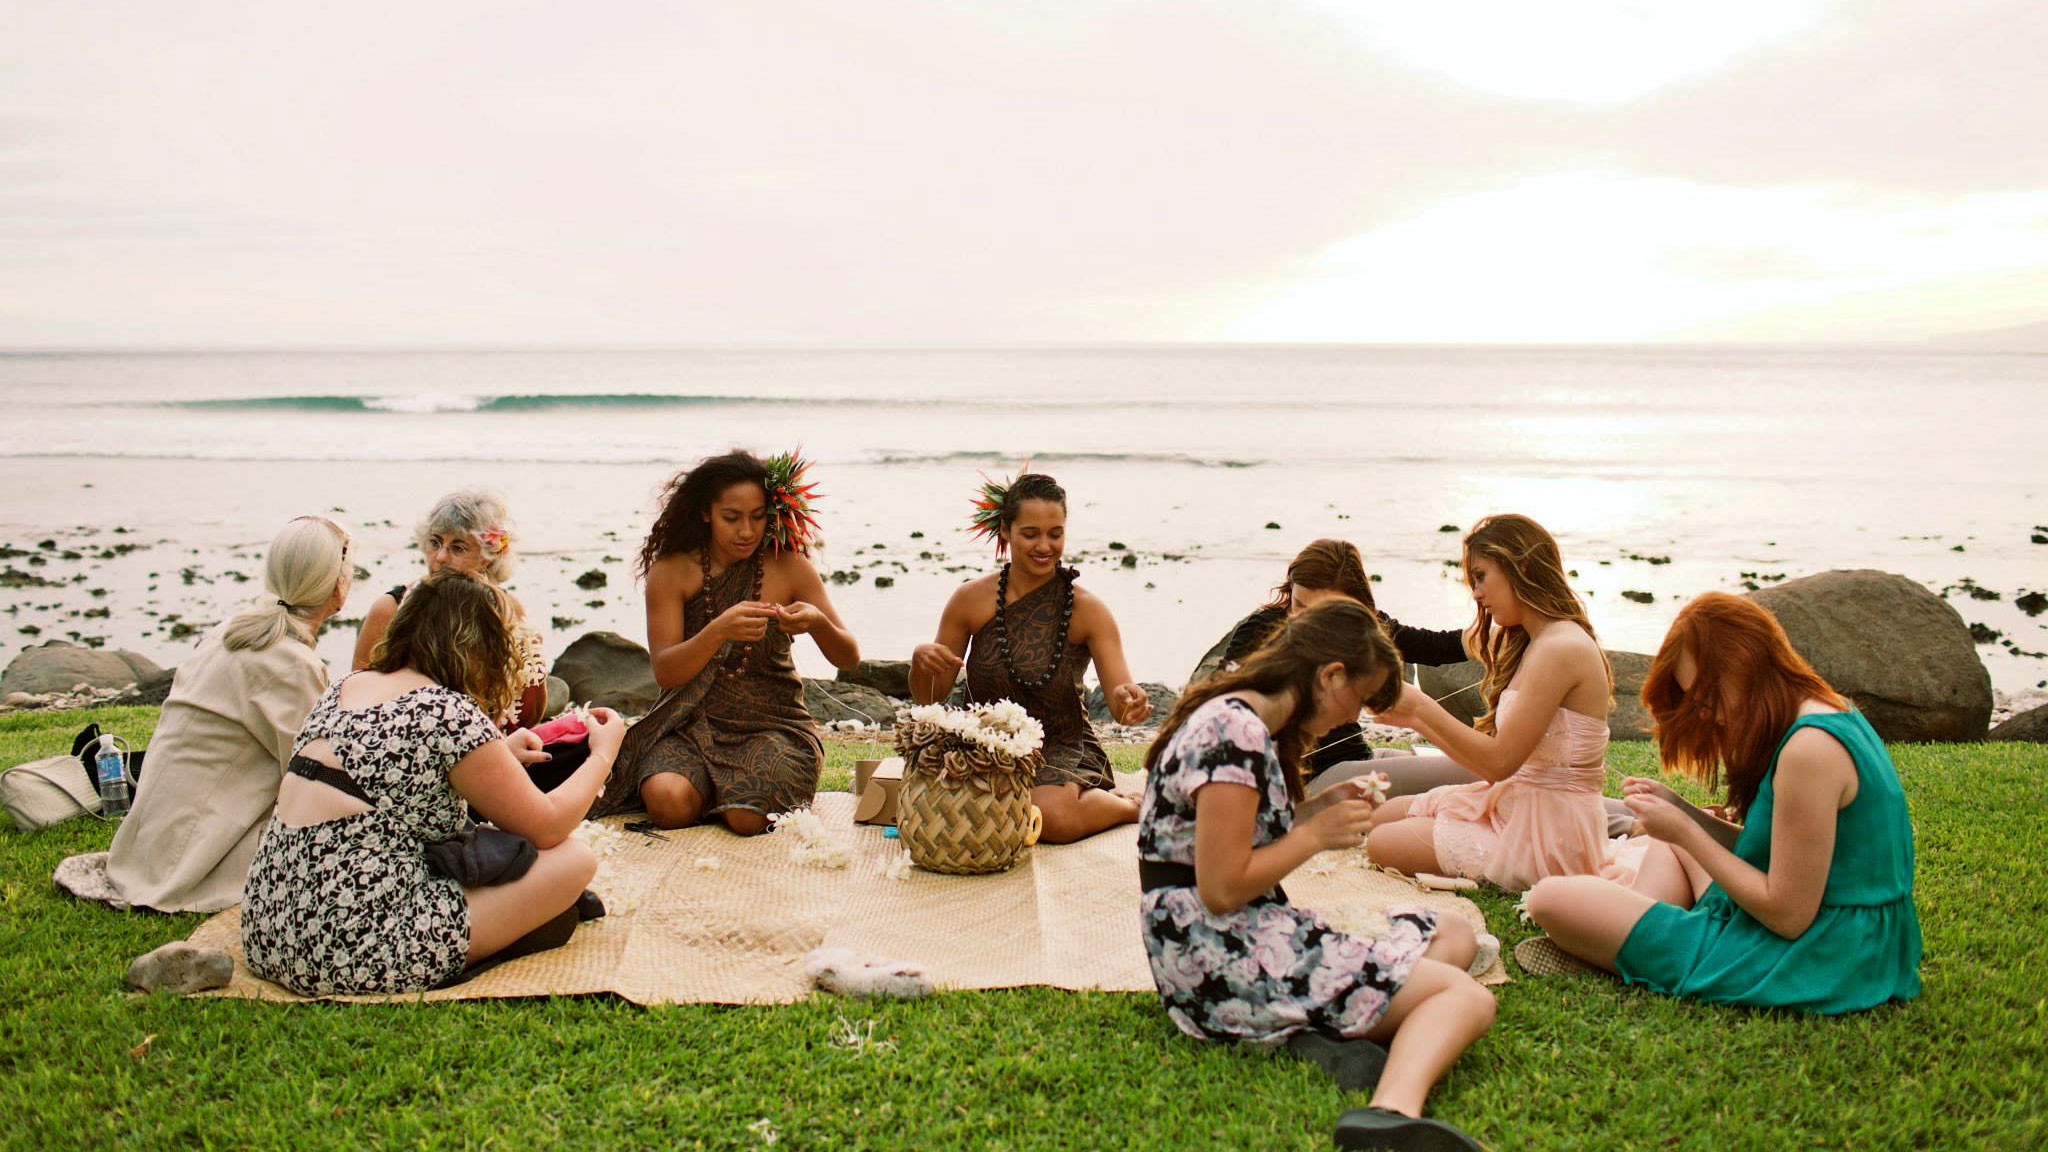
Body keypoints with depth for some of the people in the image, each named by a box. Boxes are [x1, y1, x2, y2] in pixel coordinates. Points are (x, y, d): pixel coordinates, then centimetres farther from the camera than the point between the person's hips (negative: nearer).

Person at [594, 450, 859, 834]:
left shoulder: (789, 567, -3)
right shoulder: (671, 571, -4)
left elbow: (849, 657, -3)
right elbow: (664, 672, -12)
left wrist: (817, 622, -27)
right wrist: (719, 631, -31)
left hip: (773, 725, 0)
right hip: (692, 723, 1)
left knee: (748, 817, -27)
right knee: (669, 803, -29)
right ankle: (713, 788, 7)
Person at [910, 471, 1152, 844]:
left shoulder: (1088, 609, -8)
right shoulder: (971, 599, -4)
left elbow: (1118, 697, -13)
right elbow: (929, 696, 5)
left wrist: (1129, 700, -38)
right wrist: (921, 659, -18)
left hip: (1063, 748, -2)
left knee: (1055, 817, -33)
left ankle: (1127, 805, 3)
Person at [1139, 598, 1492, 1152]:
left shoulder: (1243, 720, 14)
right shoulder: (1235, 733, -18)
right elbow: (1221, 889, -21)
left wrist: (1326, 809, 11)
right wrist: (1317, 833, -10)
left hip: (1252, 936, 11)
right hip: (1220, 963, -11)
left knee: (1454, 933, 11)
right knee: (1467, 998, -12)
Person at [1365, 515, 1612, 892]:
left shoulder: (1561, 649, -20)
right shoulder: (1534, 645, 12)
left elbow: (1499, 761, -22)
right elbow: (1493, 762, 10)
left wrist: (1421, 704, -16)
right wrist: (1413, 718, 7)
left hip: (1548, 834, -10)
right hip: (1515, 804, 10)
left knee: (1382, 845, -9)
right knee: (1377, 817, 15)